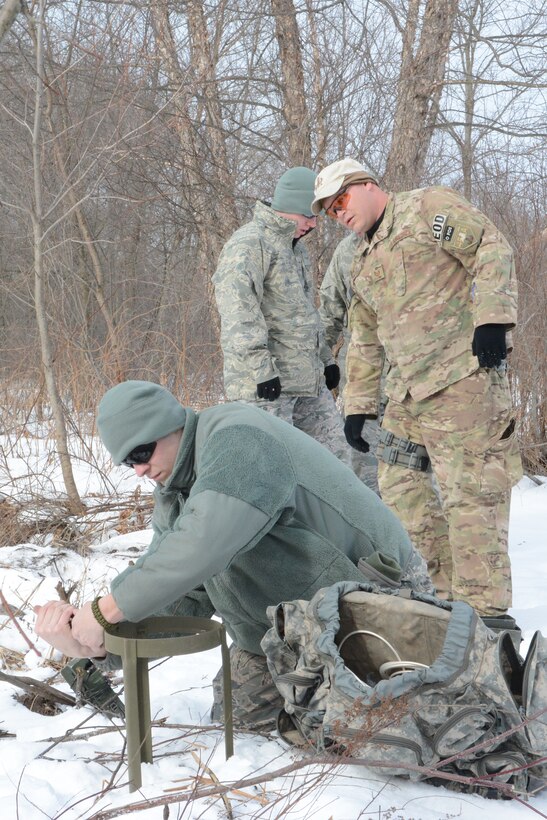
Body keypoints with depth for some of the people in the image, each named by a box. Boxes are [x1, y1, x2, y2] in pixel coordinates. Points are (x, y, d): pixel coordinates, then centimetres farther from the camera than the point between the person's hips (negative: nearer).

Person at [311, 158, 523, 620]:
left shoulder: (429, 208, 1)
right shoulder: (363, 264, 24)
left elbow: (492, 251, -9)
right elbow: (364, 342, 27)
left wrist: (491, 318, -19)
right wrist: (358, 406, 23)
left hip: (463, 379, -9)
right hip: (406, 394, 9)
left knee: (471, 495, -10)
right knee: (400, 494, 9)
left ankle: (484, 608, -3)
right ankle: (439, 595, 20)